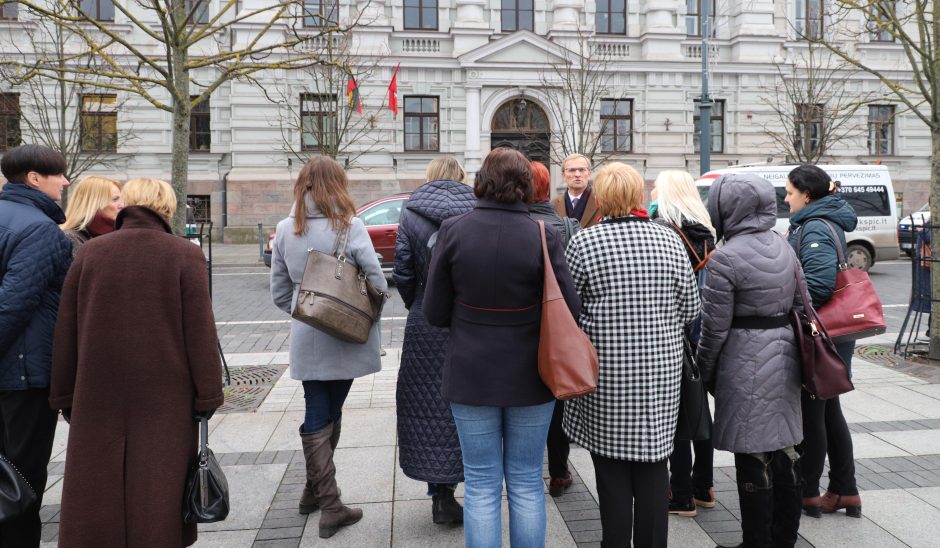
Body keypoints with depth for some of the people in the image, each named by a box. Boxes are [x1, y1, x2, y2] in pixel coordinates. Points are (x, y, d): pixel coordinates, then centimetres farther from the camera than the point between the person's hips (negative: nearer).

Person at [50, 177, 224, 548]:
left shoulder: (90, 253, 2)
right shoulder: (185, 255, -7)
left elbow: (66, 332, 5)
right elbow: (200, 332, -8)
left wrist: (65, 397, 13)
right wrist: (207, 395, -2)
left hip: (99, 397, 3)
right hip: (165, 400, -2)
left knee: (97, 493, 13)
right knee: (157, 493, 8)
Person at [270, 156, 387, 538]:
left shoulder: (286, 229, 1)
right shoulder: (348, 225, -11)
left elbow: (279, 293, 3)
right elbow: (377, 280, -14)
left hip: (306, 338, 2)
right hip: (346, 336, -2)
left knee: (317, 416, 13)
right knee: (330, 414, 11)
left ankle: (319, 494, 16)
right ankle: (328, 504, 21)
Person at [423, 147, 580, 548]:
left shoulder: (453, 231, -9)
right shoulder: (542, 236, -12)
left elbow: (435, 313, -5)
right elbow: (569, 311, -9)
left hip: (471, 376, 0)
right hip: (529, 378, 0)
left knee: (481, 487, 11)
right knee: (527, 483, 15)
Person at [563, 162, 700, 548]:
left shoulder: (584, 243, -9)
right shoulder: (669, 240, 0)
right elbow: (690, 308, 4)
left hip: (606, 373, -3)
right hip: (661, 371, 3)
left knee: (612, 471, 8)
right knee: (653, 466, 13)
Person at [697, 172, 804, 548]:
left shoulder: (725, 258, -16)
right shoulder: (784, 247, 6)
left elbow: (714, 327, -14)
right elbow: (801, 305, 12)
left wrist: (705, 371, 0)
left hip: (746, 363, -8)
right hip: (786, 354, 8)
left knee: (754, 459, 2)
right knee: (785, 449, 16)